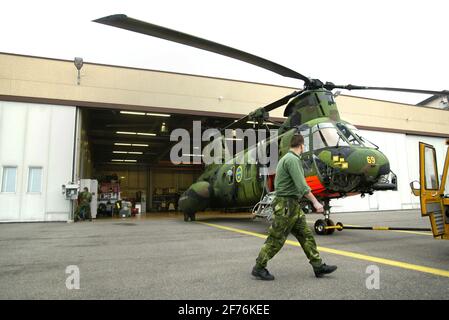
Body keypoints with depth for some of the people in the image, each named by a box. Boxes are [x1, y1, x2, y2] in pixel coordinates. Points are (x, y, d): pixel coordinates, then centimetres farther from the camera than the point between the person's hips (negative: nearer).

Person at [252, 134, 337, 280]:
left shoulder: (286, 158, 16)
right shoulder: (292, 159, -16)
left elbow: (277, 182, 22)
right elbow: (301, 185, -23)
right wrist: (315, 202, -18)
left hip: (293, 205, 10)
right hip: (286, 205, -10)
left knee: (306, 235, 11)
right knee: (276, 239, -2)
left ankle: (318, 266, 17)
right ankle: (259, 267, 10)